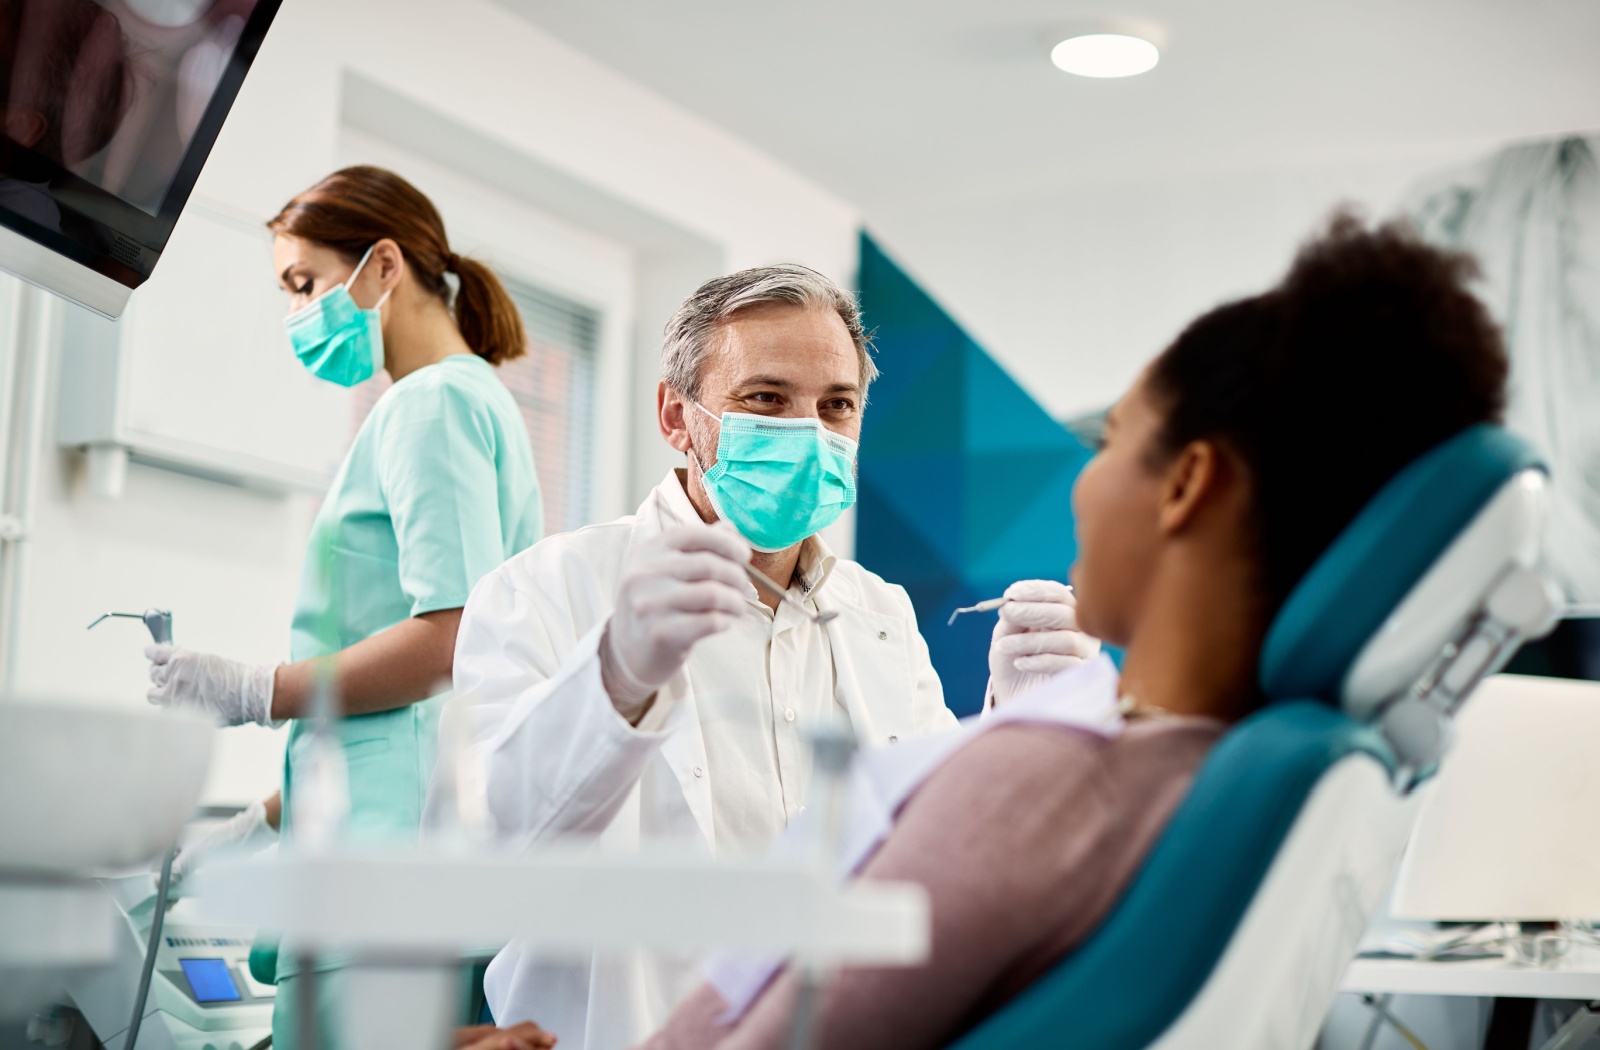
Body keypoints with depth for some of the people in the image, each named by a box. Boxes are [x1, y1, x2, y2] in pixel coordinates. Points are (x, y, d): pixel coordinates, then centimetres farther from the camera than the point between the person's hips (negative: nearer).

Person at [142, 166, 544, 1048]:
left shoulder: (432, 401, -6)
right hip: (372, 833, 10)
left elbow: (455, 635, -19)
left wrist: (249, 694, -11)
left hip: (392, 845, -10)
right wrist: (267, 820, 23)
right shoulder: (467, 397, 24)